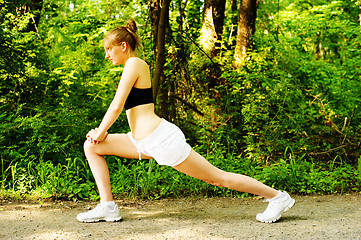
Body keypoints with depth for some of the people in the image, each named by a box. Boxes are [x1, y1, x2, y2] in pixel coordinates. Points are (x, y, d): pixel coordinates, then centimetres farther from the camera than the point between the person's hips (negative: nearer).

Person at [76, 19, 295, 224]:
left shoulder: (134, 64, -10)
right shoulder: (133, 67, 18)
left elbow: (117, 106, -15)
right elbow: (122, 107, 22)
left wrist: (99, 133, -3)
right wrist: (101, 133, 15)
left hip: (161, 139, -10)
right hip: (143, 142, 10)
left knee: (217, 177, -2)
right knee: (92, 147, 8)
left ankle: (277, 197, 10)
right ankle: (107, 207, 5)